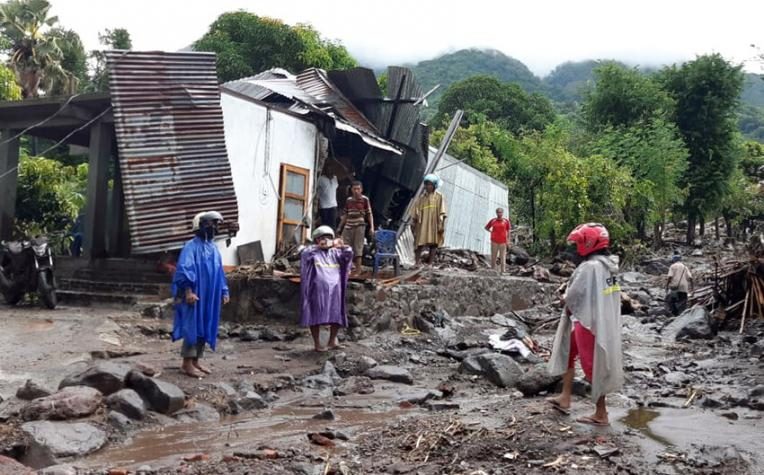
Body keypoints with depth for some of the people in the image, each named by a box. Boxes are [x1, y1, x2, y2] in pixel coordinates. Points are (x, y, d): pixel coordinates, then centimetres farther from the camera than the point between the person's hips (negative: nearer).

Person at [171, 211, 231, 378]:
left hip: (210, 297, 8)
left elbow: (219, 272, 20)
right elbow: (184, 270, -18)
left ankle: (196, 361, 18)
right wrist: (188, 291, -26)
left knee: (205, 329, 10)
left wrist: (224, 291, 16)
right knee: (193, 328, -7)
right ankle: (187, 363, -1)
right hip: (195, 296, -8)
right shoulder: (191, 246, -10)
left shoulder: (213, 248, 14)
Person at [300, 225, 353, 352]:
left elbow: (349, 255, 3)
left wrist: (341, 245, -13)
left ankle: (332, 340, 10)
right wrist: (317, 246, -23)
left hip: (334, 290, 4)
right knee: (316, 316, 0)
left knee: (336, 316, 0)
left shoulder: (335, 252, 16)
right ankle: (317, 343, 7)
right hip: (318, 289, -3)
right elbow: (304, 254, -15)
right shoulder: (313, 252, 5)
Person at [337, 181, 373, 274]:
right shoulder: (348, 200, 9)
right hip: (348, 226, 5)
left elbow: (369, 214, -1)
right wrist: (340, 227, 17)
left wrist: (371, 227, -9)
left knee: (358, 247, -2)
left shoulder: (365, 200, -3)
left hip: (359, 226, -4)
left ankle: (358, 268, 6)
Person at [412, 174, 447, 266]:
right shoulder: (421, 198, 12)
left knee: (433, 244, -2)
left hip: (434, 225, -2)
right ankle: (417, 263, -3)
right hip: (422, 225, 2)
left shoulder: (439, 196, 4)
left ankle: (430, 263, 1)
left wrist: (441, 225, -13)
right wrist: (414, 225, 6)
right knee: (420, 243, -3)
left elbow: (442, 213, -4)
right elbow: (416, 213, 11)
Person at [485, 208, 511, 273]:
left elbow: (508, 231, 3)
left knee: (503, 257, -1)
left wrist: (508, 240, -4)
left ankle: (503, 271, 2)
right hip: (494, 242, 1)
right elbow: (486, 227, 17)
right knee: (493, 256, 4)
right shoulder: (493, 220, 4)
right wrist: (491, 232, 2)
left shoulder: (506, 221, 0)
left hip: (503, 242, -1)